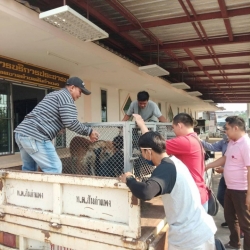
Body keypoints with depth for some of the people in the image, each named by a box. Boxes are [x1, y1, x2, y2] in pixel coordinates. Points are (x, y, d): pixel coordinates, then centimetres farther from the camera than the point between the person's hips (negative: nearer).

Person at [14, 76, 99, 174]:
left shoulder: (54, 94, 28)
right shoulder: (66, 96, -2)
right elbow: (70, 122, -14)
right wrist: (89, 131, -2)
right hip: (34, 136, -10)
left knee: (29, 169, 20)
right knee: (54, 168, -8)